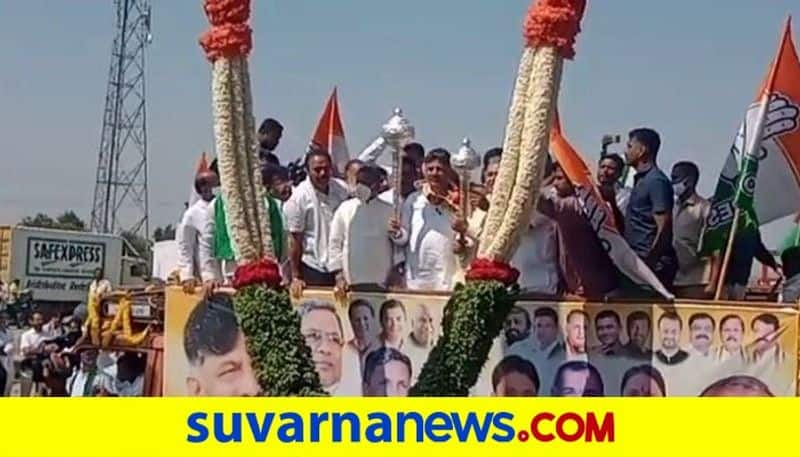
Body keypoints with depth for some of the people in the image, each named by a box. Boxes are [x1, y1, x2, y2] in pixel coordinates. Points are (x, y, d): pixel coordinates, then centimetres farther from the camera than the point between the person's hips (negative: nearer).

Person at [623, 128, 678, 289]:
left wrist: (648, 263, -22)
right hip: (638, 263, 9)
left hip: (653, 265, -9)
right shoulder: (640, 180, 18)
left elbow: (664, 229, -18)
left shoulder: (656, 181, -12)